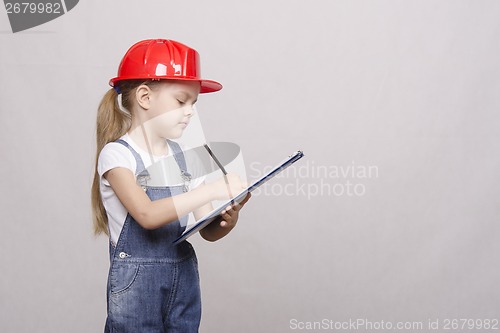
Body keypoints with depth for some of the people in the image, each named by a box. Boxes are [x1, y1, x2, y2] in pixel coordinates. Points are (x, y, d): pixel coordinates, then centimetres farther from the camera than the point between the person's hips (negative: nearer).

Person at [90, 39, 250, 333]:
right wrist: (212, 190, -29)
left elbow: (208, 231, 3)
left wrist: (227, 221, -18)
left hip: (184, 278, 5)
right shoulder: (117, 154, -10)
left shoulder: (183, 154, 5)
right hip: (136, 283, -5)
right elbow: (148, 215, -26)